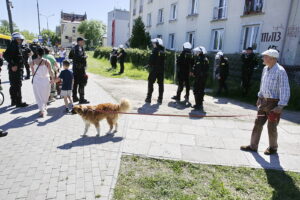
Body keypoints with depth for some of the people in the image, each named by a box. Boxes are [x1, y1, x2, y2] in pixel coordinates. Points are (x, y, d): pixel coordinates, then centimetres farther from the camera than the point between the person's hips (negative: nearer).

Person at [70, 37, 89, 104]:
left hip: (75, 68, 10)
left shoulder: (74, 48, 17)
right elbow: (79, 57, -28)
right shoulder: (79, 48, -14)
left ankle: (74, 97, 23)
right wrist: (85, 57, -13)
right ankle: (82, 99, -5)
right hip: (80, 68, -10)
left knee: (75, 83, 14)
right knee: (81, 83, -7)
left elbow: (70, 56, 22)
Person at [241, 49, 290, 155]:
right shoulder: (265, 69, 6)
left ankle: (273, 147, 30)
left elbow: (285, 90, -19)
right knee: (258, 124, 10)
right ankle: (253, 146, 21)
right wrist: (259, 97, 18)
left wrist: (281, 106, -22)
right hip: (264, 101, 7)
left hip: (274, 103, -7)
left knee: (271, 127, 7)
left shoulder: (280, 71, -18)